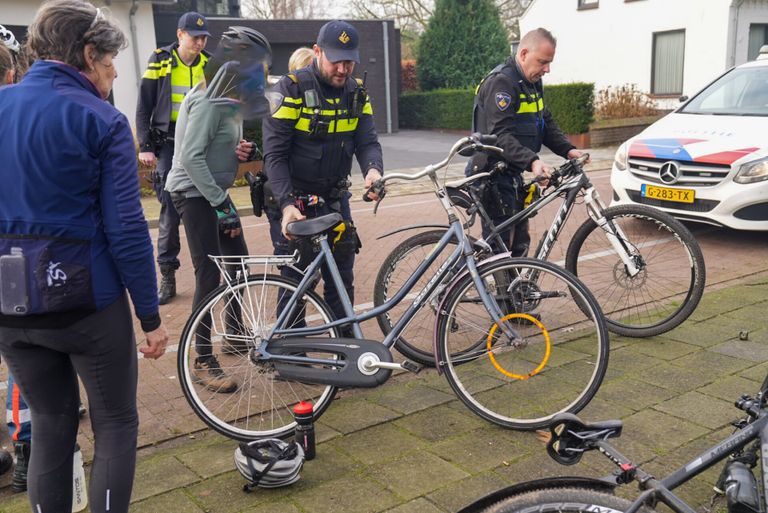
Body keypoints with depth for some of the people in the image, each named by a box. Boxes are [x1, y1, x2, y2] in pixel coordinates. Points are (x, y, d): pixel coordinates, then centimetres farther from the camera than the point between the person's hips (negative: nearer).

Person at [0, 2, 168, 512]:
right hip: (84, 299, -5)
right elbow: (126, 229, -14)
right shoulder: (101, 120, -11)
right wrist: (151, 315, -8)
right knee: (116, 425, 13)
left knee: (51, 426, 19)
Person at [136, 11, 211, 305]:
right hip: (169, 145, -2)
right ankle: (167, 274, 5)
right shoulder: (160, 62, 0)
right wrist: (145, 147, -5)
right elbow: (144, 108, 1)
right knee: (171, 208, -3)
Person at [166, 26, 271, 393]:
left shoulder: (232, 99, 9)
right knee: (209, 277, -9)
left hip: (214, 191, 9)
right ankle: (204, 362, 1)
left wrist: (246, 151, -4)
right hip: (194, 194, -9)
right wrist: (221, 204, -25)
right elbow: (191, 157, -26)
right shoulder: (209, 101, -20)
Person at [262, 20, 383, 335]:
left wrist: (373, 169, -28)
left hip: (334, 199, 5)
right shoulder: (291, 89, -15)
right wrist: (287, 205, -28)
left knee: (342, 280, 10)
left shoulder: (356, 93, 1)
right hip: (292, 202, -5)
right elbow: (274, 153, -17)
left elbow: (367, 141, -4)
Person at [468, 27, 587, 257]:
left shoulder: (533, 83, 13)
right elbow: (500, 135, -27)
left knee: (520, 242, 15)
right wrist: (532, 161, -39)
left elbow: (546, 122, 16)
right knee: (499, 246, -9)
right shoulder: (501, 82, -18)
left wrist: (567, 150, -1)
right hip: (493, 176, -10)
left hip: (513, 174, 10)